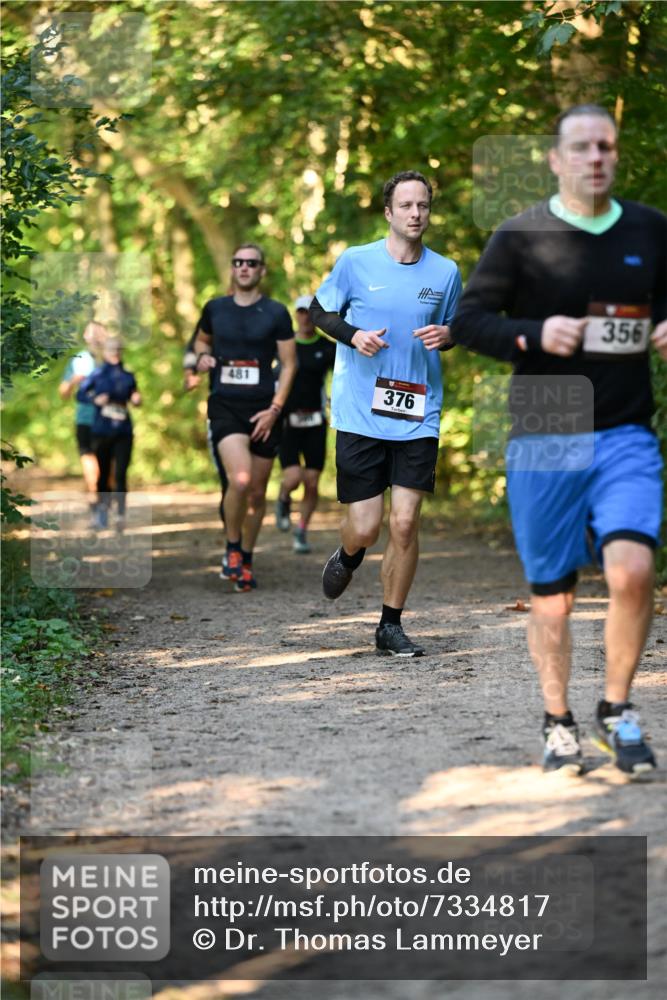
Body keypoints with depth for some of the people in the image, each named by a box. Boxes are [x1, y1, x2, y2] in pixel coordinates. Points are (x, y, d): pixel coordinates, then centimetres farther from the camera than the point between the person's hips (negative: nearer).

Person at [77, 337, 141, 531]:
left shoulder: (128, 376, 6)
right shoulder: (97, 374, 0)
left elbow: (134, 396, 18)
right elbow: (80, 394, 2)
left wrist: (137, 400, -4)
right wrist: (95, 399, -15)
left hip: (123, 432, 1)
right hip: (102, 432, -1)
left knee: (120, 475, -8)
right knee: (103, 473, 9)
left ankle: (121, 515, -9)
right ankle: (102, 506, 31)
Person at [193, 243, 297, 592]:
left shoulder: (276, 313, 1)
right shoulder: (215, 308, 7)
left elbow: (289, 364, 2)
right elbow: (201, 340, 26)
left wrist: (274, 409, -8)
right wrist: (202, 356, 2)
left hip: (263, 409, 1)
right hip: (224, 406, -1)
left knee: (257, 492, 7)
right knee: (240, 480, -22)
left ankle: (245, 560, 25)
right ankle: (231, 548, -1)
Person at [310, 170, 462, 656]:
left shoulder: (446, 271, 5)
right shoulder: (355, 262, -2)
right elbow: (319, 310, 11)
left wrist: (446, 335, -5)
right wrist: (353, 335, -8)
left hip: (418, 417, 1)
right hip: (360, 414, -1)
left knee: (404, 523, -5)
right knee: (365, 528, -2)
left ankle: (391, 625, 11)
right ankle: (349, 556, 36)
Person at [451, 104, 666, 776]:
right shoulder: (521, 236, -1)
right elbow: (466, 320, -1)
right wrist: (535, 335, -17)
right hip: (543, 442, -1)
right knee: (551, 593, 5)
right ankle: (558, 725, 24)